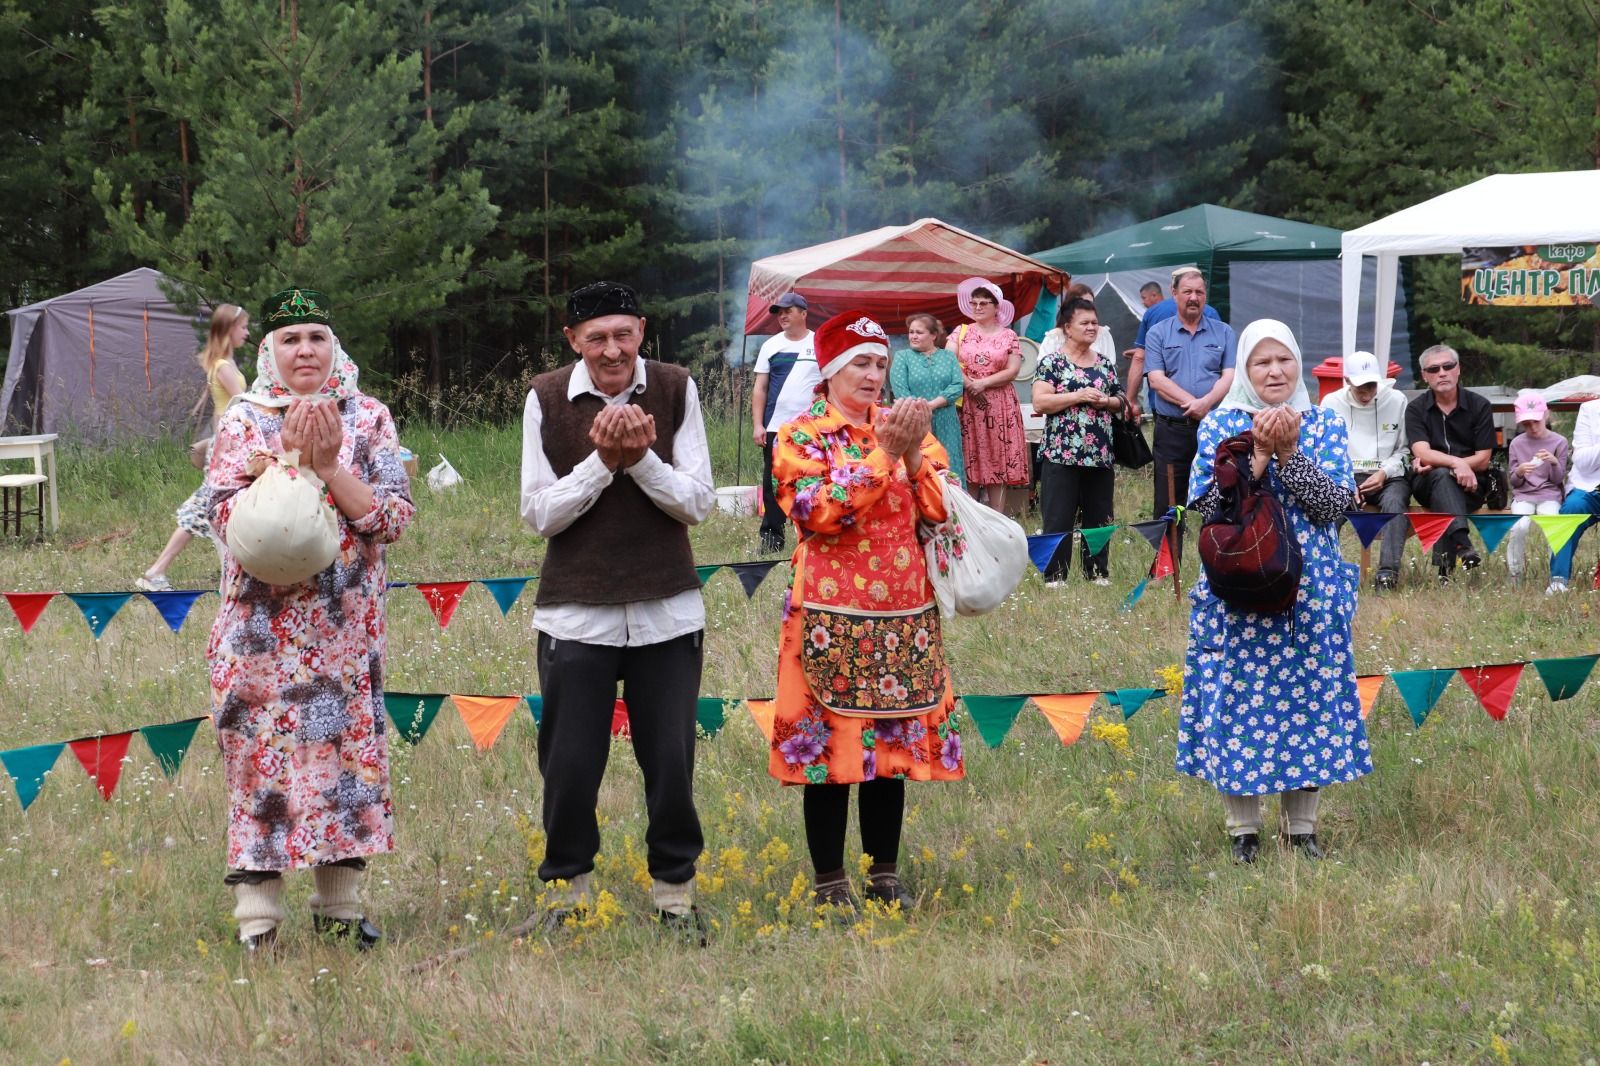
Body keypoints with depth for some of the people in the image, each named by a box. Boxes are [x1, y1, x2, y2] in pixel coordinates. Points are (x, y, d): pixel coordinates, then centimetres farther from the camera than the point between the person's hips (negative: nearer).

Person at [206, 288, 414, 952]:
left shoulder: (368, 417, 5)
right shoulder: (243, 420, 2)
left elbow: (395, 517, -4)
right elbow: (225, 516, -9)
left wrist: (329, 465, -14)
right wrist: (293, 461, -16)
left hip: (346, 630, 2)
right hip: (263, 630, -2)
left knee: (348, 755, 6)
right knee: (262, 758, -3)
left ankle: (339, 907, 18)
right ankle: (258, 920, 1)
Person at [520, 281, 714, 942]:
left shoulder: (675, 391, -1)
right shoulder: (547, 400, -3)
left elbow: (699, 502, -2)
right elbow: (539, 514, -5)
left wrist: (642, 458, -17)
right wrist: (602, 462, -16)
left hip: (667, 612, 1)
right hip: (576, 614, -1)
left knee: (671, 763, 4)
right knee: (569, 767, 2)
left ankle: (675, 893, 19)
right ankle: (565, 892, 20)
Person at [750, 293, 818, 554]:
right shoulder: (771, 346, 10)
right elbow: (760, 388, 9)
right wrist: (757, 425, -1)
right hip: (776, 428, 2)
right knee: (773, 484, 1)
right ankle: (771, 536, 6)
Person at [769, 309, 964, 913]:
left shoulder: (903, 429, 11)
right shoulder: (802, 436, -2)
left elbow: (941, 508, 2)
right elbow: (818, 513, -16)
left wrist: (914, 454, -14)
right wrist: (883, 456, -19)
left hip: (904, 616, 4)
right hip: (832, 618, -4)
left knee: (895, 746, 8)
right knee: (829, 746, -1)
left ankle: (885, 874, 18)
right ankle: (830, 882, 7)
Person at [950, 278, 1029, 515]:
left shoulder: (1008, 336, 6)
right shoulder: (961, 333, 9)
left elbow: (1012, 371, -3)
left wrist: (982, 383, -12)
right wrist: (967, 383, -15)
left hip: (1000, 405, 0)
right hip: (967, 404, 0)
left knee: (998, 461, -1)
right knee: (969, 462, -2)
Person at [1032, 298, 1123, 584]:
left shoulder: (1106, 364, 13)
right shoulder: (1052, 362, -2)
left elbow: (1120, 400, 20)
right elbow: (1040, 402, -11)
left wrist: (1107, 402, -3)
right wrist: (1078, 396, -16)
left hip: (1100, 454, 5)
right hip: (1061, 454, -5)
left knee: (1099, 517, 9)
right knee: (1058, 519, -4)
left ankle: (1098, 572, 17)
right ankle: (1055, 577, 0)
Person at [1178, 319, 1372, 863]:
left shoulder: (1323, 425, 6)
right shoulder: (1221, 426, 3)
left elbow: (1335, 504, -6)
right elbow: (1206, 502, -8)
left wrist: (1288, 453, -16)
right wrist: (1257, 454, -16)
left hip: (1311, 590, 1)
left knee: (1309, 697, 5)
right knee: (1238, 699, 0)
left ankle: (1302, 826, 17)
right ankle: (1244, 828, 12)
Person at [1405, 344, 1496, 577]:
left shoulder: (1480, 406, 3)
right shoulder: (1416, 409, 4)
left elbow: (1482, 460, -2)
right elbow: (1423, 453, -12)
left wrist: (1435, 463, -10)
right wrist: (1456, 464, -31)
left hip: (1470, 485, 0)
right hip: (1426, 484, 0)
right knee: (1441, 476, -35)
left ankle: (1444, 565, -42)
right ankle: (1462, 543, -55)